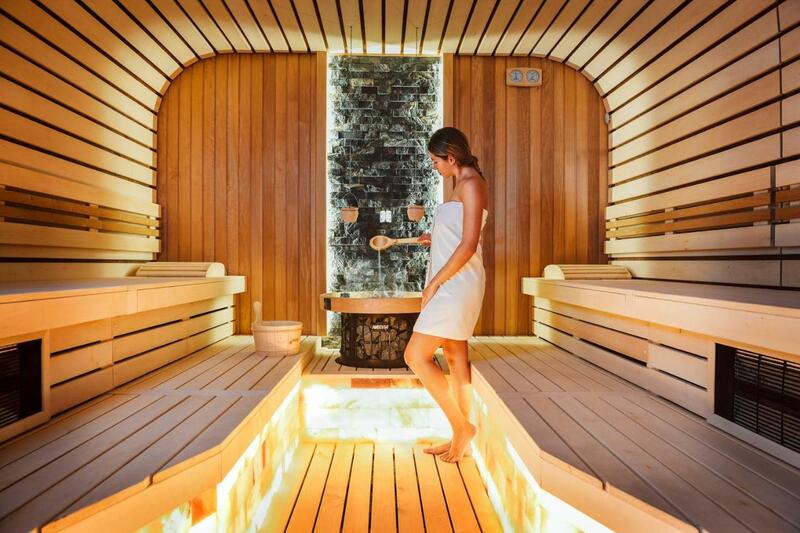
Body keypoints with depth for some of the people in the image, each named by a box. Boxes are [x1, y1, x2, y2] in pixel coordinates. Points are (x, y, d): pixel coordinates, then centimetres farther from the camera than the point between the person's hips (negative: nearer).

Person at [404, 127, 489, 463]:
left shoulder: (472, 184, -11)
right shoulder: (463, 185, 19)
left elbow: (469, 245, -19)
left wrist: (434, 282, -16)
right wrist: (435, 239, 30)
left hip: (457, 282, -10)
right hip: (451, 284, 10)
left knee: (416, 356, -10)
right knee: (455, 360, 12)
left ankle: (461, 426, 4)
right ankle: (461, 438, 23)